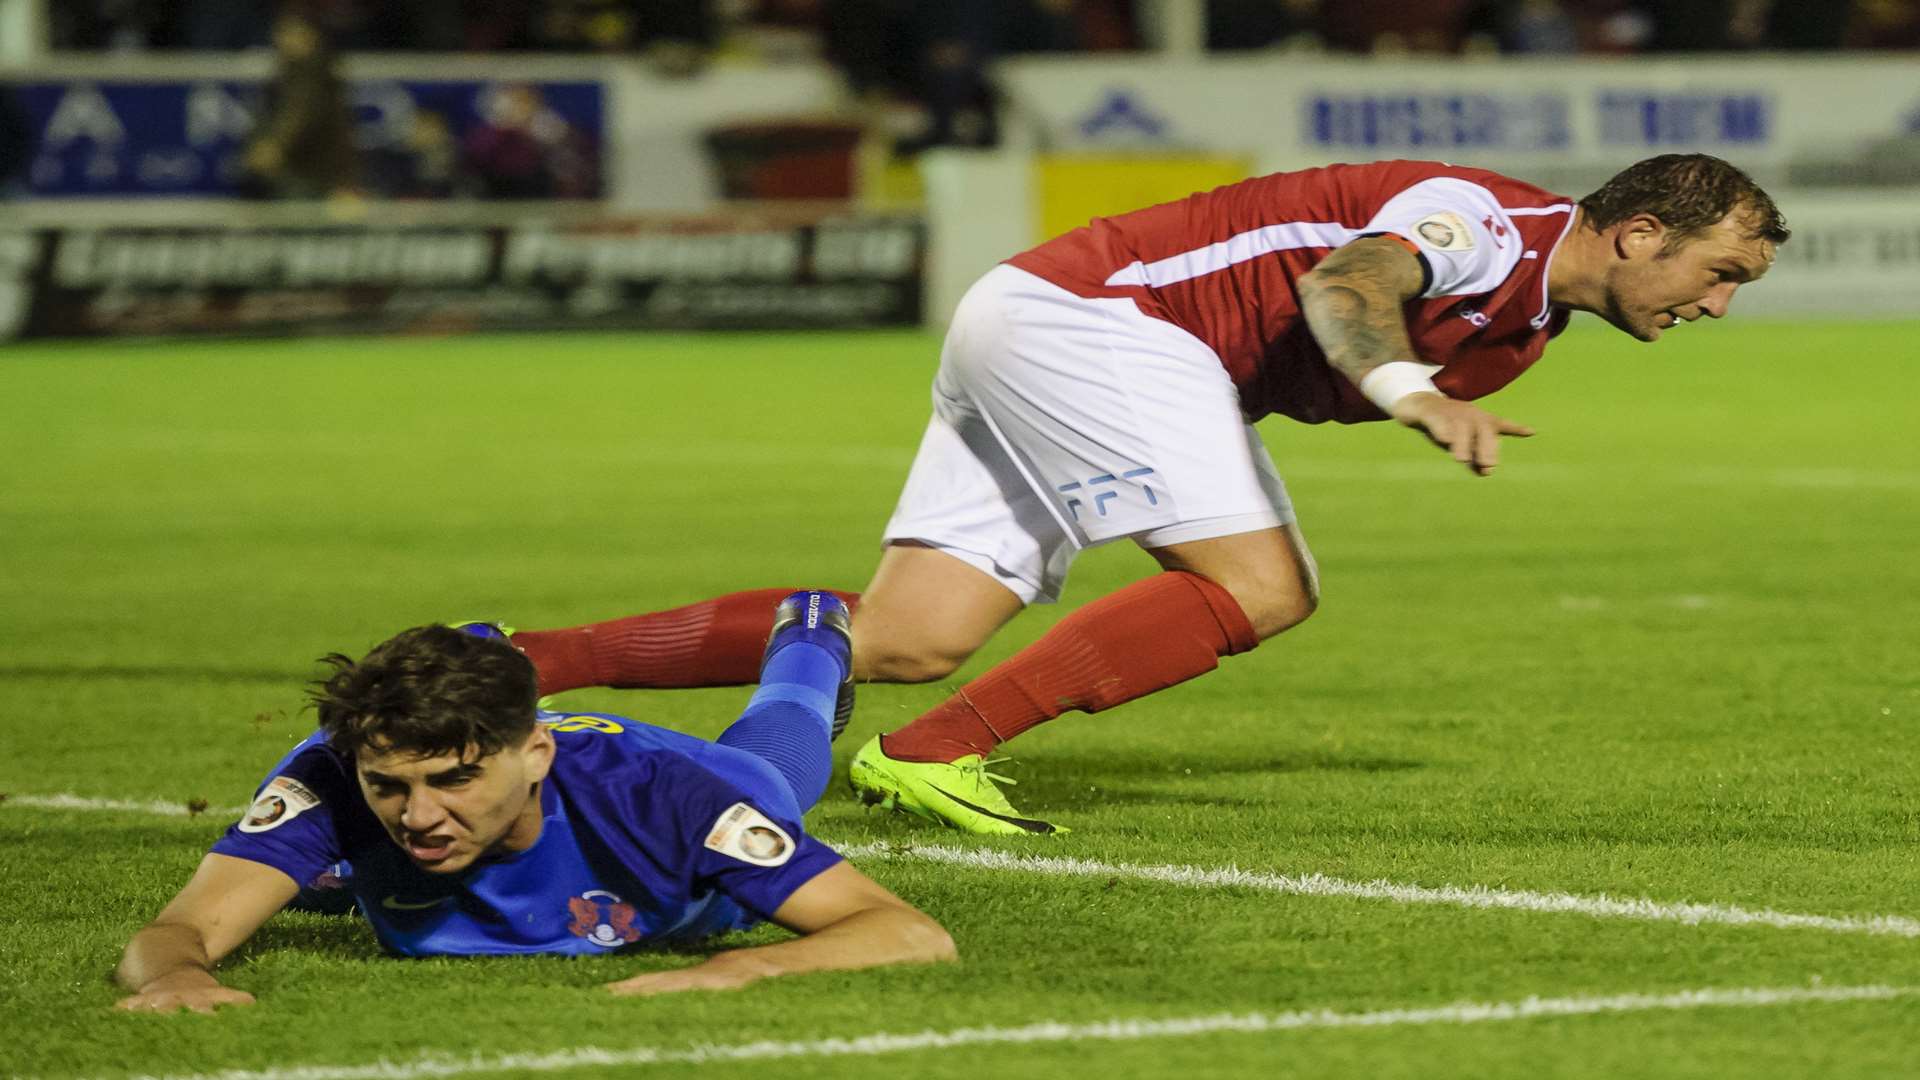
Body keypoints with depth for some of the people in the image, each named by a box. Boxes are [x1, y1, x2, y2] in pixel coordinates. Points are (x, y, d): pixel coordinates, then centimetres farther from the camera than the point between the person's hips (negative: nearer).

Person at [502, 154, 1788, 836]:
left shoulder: (1527, 329, 15)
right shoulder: (1491, 222, -15)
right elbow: (1339, 283, -35)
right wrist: (1409, 389, -51)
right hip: (1081, 309, -9)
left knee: (902, 641, -2)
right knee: (1258, 585, -19)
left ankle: (521, 663, -3)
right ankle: (932, 754, -18)